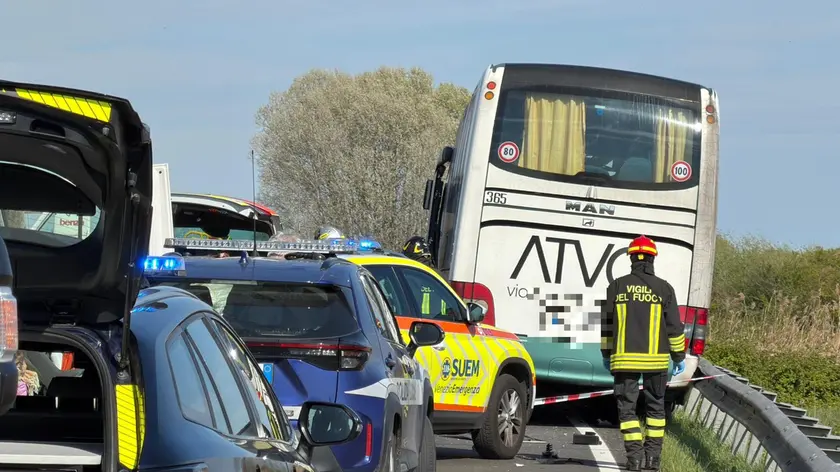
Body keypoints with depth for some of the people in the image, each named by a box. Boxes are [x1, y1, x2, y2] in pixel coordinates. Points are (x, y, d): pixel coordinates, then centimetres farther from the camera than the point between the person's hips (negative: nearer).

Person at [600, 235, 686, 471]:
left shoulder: (617, 286, 1)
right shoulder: (663, 288, 0)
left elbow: (607, 323, 6)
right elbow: (674, 326, 2)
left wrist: (606, 354, 17)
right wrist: (679, 356, 11)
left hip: (624, 358, -1)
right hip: (655, 359, 1)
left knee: (627, 406, 3)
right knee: (655, 406, 12)